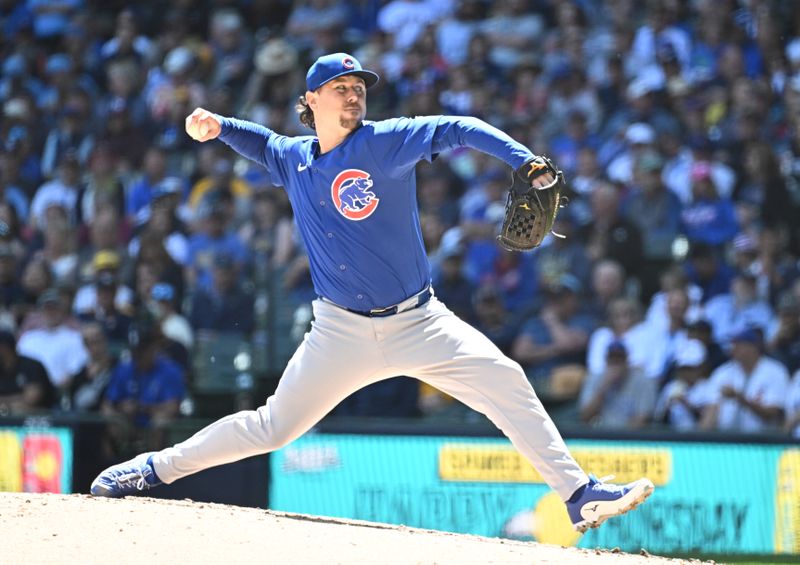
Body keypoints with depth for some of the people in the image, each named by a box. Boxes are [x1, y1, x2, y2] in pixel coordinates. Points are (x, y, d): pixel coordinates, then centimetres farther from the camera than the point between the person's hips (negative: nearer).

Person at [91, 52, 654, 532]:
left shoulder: (385, 142, -6)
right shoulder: (293, 159, 5)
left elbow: (460, 129, -13)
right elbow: (263, 142, 27)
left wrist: (526, 162, -28)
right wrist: (217, 126, 7)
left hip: (418, 322, -1)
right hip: (343, 332, 1)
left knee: (506, 382, -16)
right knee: (271, 427, 2)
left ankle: (577, 494, -12)